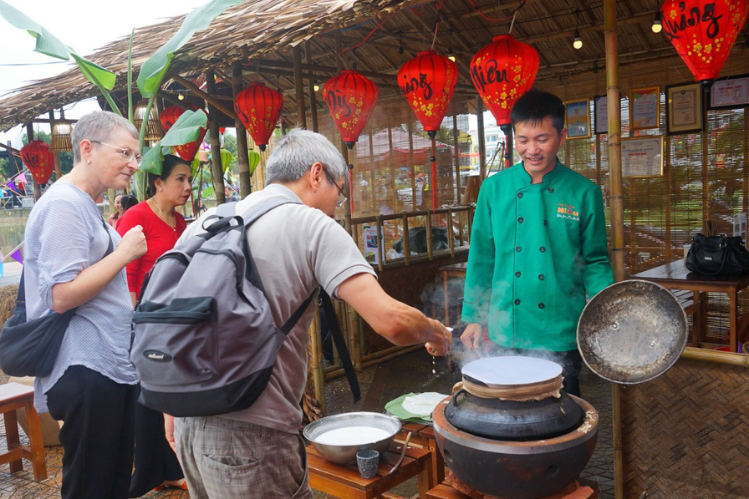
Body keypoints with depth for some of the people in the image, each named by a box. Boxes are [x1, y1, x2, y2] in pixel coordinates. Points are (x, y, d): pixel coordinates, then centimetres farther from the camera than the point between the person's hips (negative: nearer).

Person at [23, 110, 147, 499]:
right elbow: (63, 295, -23)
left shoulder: (85, 205, 15)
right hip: (87, 370, -10)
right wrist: (125, 252, -16)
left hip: (113, 364, 10)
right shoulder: (64, 204, -16)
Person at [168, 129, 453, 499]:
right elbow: (389, 320, -19)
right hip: (252, 437, -6)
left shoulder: (205, 222, 8)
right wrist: (436, 333, 2)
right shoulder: (313, 226, -9)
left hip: (189, 424, 7)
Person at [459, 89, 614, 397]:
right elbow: (481, 259, 5)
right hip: (503, 334, 1)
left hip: (561, 336, -1)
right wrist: (473, 318, 4)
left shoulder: (584, 193, -3)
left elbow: (595, 263, 3)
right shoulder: (494, 189, 0)